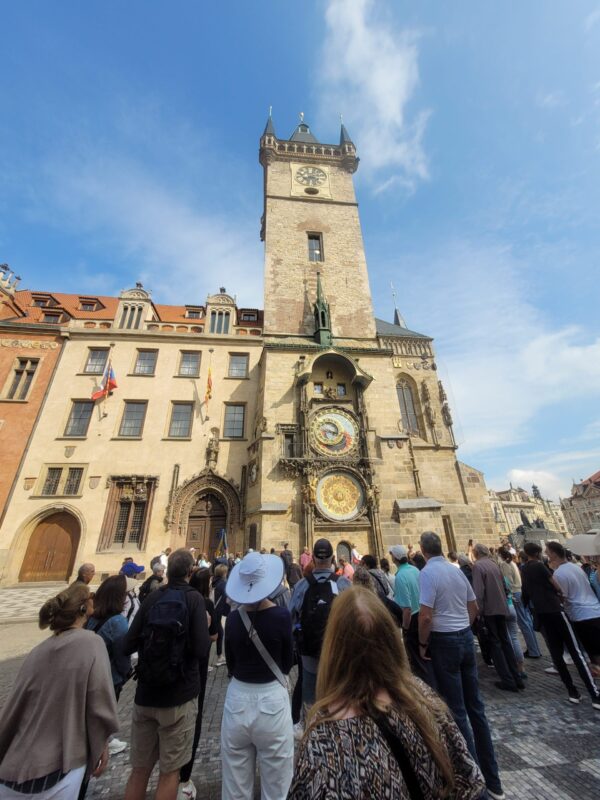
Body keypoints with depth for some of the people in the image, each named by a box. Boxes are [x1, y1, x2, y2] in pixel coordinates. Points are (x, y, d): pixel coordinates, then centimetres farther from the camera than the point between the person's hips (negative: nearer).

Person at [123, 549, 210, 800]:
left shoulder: (152, 597, -5)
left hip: (145, 694, 4)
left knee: (139, 769, 21)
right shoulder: (194, 598, -16)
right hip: (179, 695, -4)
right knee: (169, 771, 14)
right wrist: (202, 629, -2)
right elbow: (201, 649, -20)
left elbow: (129, 645, -1)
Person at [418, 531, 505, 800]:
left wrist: (422, 644, -6)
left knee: (456, 711, 9)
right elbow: (473, 608, 12)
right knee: (475, 707, 19)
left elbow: (425, 616, -23)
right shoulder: (457, 570, 2)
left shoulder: (428, 572, -20)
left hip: (444, 641, -7)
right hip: (466, 637, 7)